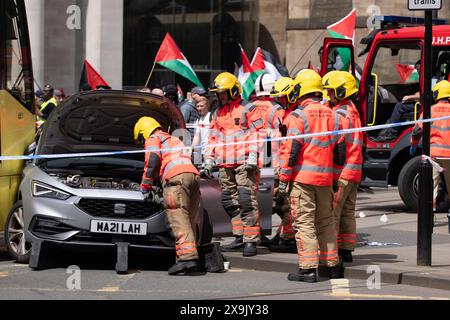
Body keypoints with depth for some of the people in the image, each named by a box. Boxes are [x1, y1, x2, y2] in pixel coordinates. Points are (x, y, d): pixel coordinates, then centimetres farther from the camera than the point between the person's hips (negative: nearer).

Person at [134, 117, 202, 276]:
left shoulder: (153, 139, 16)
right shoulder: (174, 140, 40)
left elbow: (152, 161, 1)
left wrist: (146, 188, 7)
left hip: (176, 177, -8)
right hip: (194, 174, 8)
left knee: (179, 219, -16)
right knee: (188, 219, 8)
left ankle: (187, 257, -29)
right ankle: (192, 256, 1)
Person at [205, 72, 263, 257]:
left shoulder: (247, 109, -1)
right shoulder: (218, 114, 21)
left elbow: (256, 133, -7)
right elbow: (213, 138, 26)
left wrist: (252, 157, -16)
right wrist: (209, 160, 18)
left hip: (243, 163, -8)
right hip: (225, 166, 8)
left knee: (247, 200, -11)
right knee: (230, 202, 8)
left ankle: (250, 241, -12)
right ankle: (240, 238, 14)